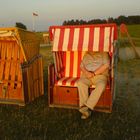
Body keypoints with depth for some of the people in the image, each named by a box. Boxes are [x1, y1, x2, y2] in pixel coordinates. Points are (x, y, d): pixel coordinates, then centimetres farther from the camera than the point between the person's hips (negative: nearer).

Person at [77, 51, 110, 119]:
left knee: (101, 85, -36)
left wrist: (94, 73, -11)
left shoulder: (103, 54, 12)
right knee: (80, 83, -30)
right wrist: (87, 72, -8)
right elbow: (81, 66, 15)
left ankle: (87, 107, -33)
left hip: (100, 75, -2)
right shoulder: (86, 54, 23)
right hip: (87, 75, 3)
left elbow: (106, 65, -4)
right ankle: (85, 109, -31)